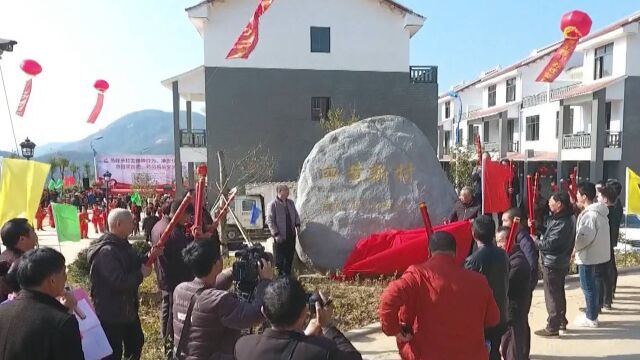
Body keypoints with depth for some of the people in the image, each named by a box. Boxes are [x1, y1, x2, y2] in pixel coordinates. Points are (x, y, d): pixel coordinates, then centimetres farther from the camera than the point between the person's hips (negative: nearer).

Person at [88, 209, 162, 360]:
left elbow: (132, 265, 15)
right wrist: (141, 274, -19)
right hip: (110, 313, -10)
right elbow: (119, 282, -33)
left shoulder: (122, 244, 6)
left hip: (127, 308, 10)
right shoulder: (106, 251, -27)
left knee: (136, 341, 25)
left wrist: (149, 257, -2)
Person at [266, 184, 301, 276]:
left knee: (290, 256, 13)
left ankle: (287, 274, 27)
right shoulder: (272, 205, -10)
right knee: (280, 257, 2)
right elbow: (270, 221, -13)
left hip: (291, 234, 6)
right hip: (280, 236, -6)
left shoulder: (290, 203, 10)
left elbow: (296, 215, 19)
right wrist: (276, 234, -17)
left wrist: (297, 225, 1)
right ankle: (280, 274, 14)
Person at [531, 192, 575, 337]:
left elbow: (549, 244, -26)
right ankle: (561, 321, 35)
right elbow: (551, 233, 15)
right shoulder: (564, 218, 7)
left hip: (552, 264, -10)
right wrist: (537, 226, 3)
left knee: (552, 295, -1)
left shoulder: (562, 223, -26)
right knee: (559, 293, 21)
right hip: (560, 263, 10)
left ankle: (552, 328, 8)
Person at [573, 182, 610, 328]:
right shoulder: (598, 211, 8)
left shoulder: (589, 215, -23)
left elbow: (583, 237, -26)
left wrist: (573, 248, -12)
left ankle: (591, 318, 11)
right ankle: (592, 312, 29)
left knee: (588, 287, 1)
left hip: (588, 256, -10)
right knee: (593, 285, 18)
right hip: (597, 253, 10)